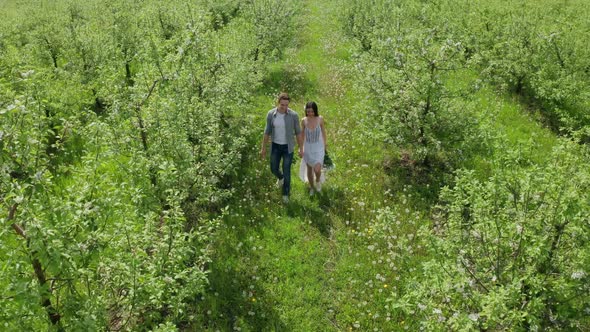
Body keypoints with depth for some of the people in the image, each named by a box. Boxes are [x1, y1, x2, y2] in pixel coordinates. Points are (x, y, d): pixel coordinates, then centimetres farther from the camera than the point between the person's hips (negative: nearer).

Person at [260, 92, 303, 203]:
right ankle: (280, 177, 55)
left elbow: (298, 132, -7)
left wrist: (301, 149, 0)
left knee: (286, 171, 6)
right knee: (274, 169, 15)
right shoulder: (271, 114, -15)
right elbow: (267, 132, -3)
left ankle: (286, 193, 31)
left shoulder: (293, 115, -19)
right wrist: (263, 148, 3)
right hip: (275, 146, 2)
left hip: (288, 147, -2)